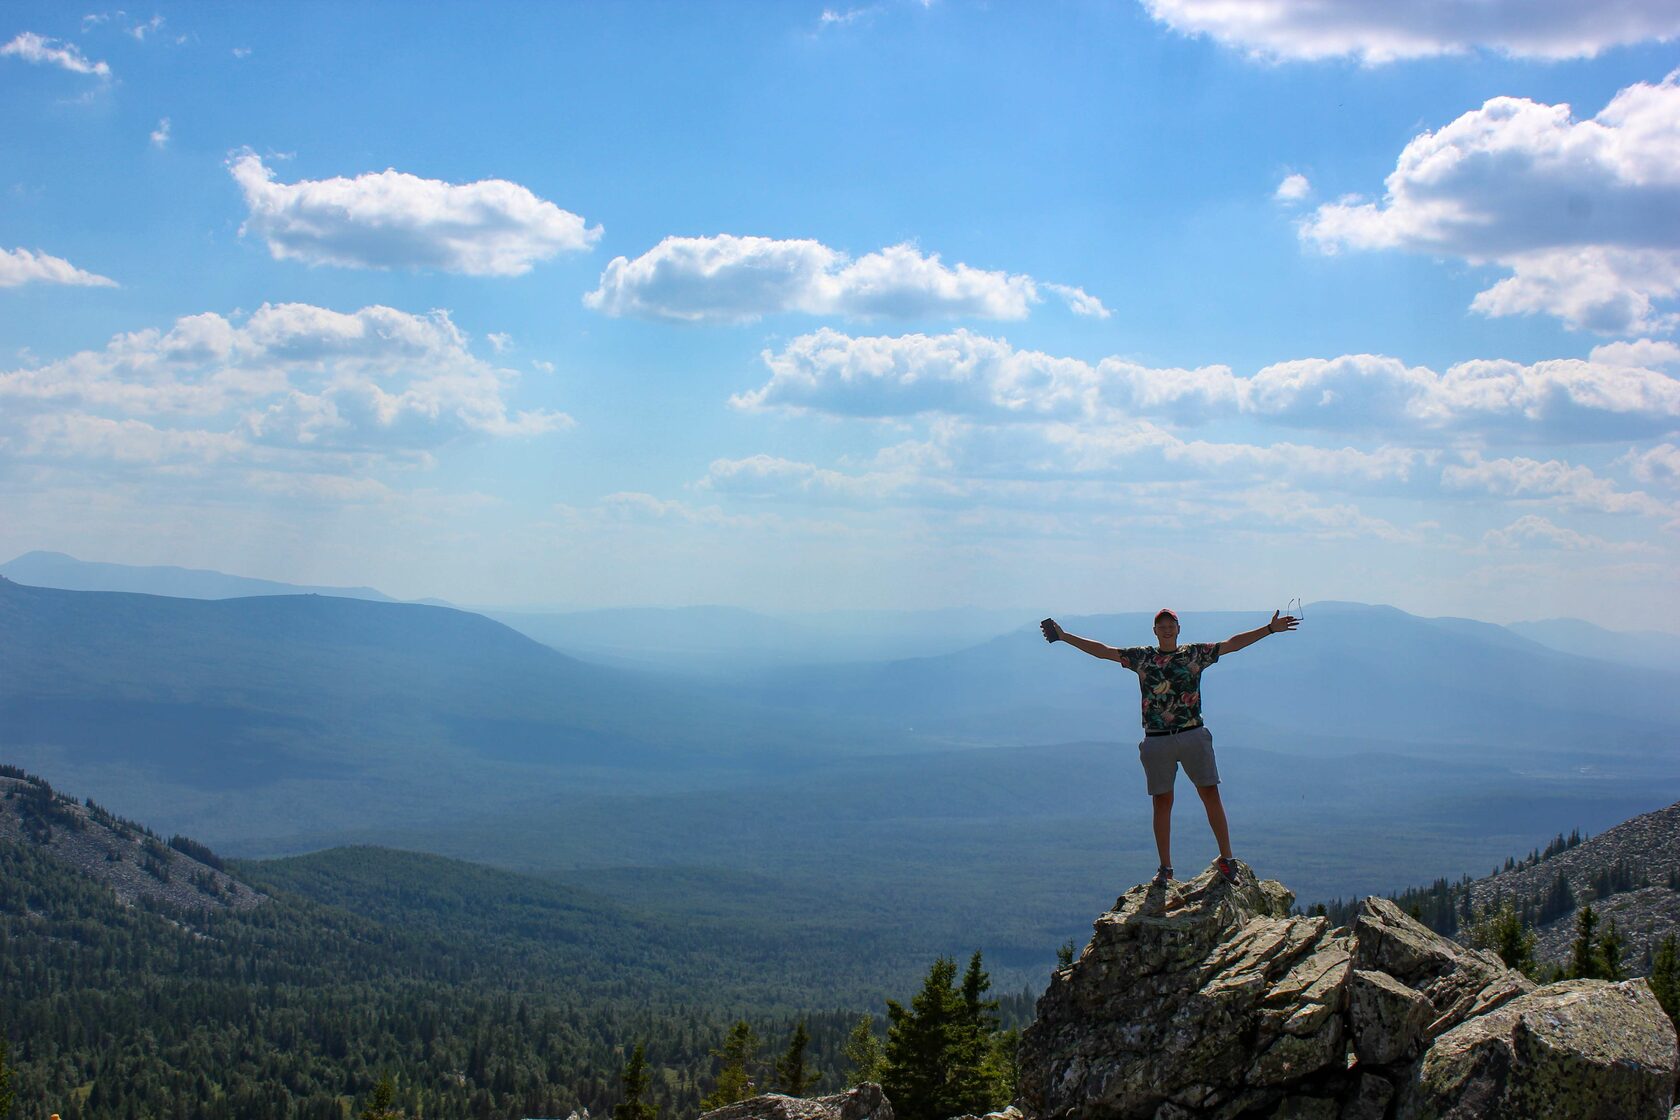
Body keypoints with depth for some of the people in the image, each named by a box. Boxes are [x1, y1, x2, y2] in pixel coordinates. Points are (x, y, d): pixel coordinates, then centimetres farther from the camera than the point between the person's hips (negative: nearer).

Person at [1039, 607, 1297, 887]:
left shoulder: (1196, 653, 7)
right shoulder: (1141, 656, 8)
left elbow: (1232, 643, 4)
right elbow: (1101, 651, 8)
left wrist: (1270, 629, -2)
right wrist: (1063, 636, 3)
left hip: (1193, 735, 0)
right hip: (1157, 740, 0)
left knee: (1211, 795, -4)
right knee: (1162, 802, 3)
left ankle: (1226, 858, 4)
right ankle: (1165, 867, 10)